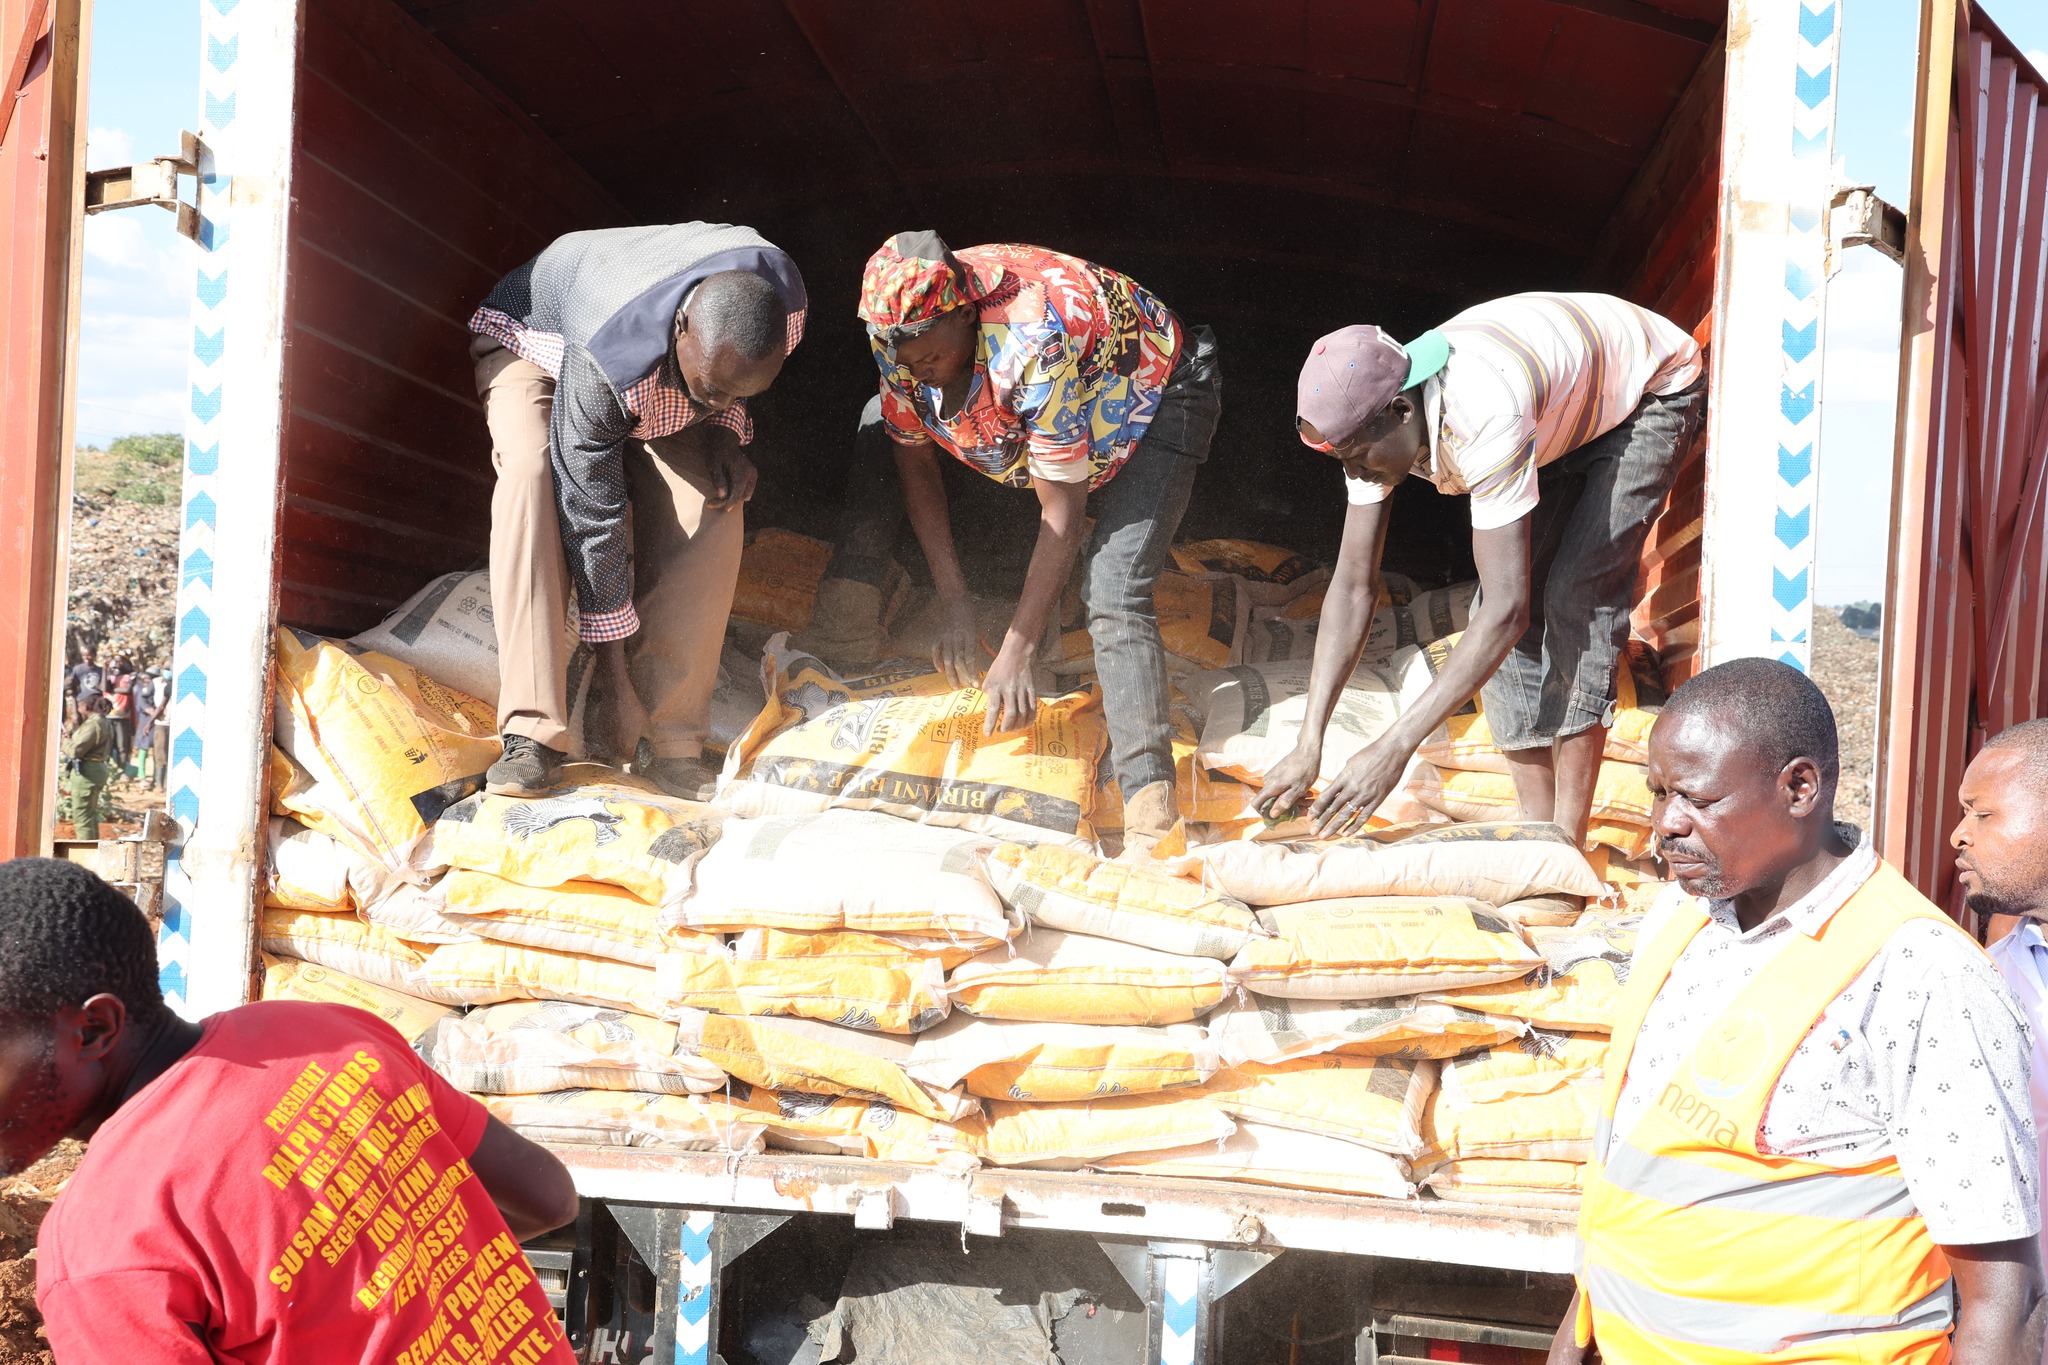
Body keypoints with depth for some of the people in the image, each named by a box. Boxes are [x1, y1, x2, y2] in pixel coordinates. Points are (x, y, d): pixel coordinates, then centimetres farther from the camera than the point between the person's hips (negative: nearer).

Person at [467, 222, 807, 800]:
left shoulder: (782, 292, -31)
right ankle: (534, 732, -35)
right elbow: (592, 518, -37)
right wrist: (619, 682, -32)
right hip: (536, 338, -4)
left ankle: (675, 739, -20)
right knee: (533, 468, -35)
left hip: (661, 385, 4)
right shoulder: (606, 363, -45)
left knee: (711, 497, -23)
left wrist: (726, 427, -20)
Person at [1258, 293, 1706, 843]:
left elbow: (1508, 610, -44)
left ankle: (1567, 841, -16)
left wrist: (1395, 748, -46)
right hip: (1567, 414, 7)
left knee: (1577, 595, -22)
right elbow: (1353, 584, -18)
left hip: (1654, 390, -7)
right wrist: (1309, 745, -24)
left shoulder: (1485, 417, -44)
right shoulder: (1370, 417, -21)